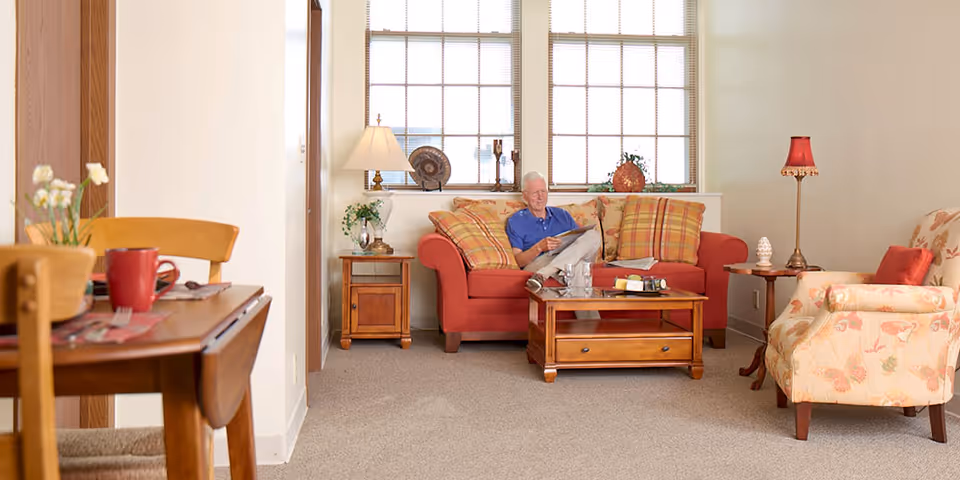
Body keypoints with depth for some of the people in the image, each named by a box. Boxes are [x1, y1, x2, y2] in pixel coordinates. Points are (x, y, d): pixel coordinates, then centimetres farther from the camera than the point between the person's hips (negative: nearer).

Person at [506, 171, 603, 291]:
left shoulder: (562, 215, 25)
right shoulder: (515, 222, 12)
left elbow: (580, 241, 22)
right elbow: (519, 261, 2)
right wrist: (539, 247, -16)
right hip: (536, 264, -5)